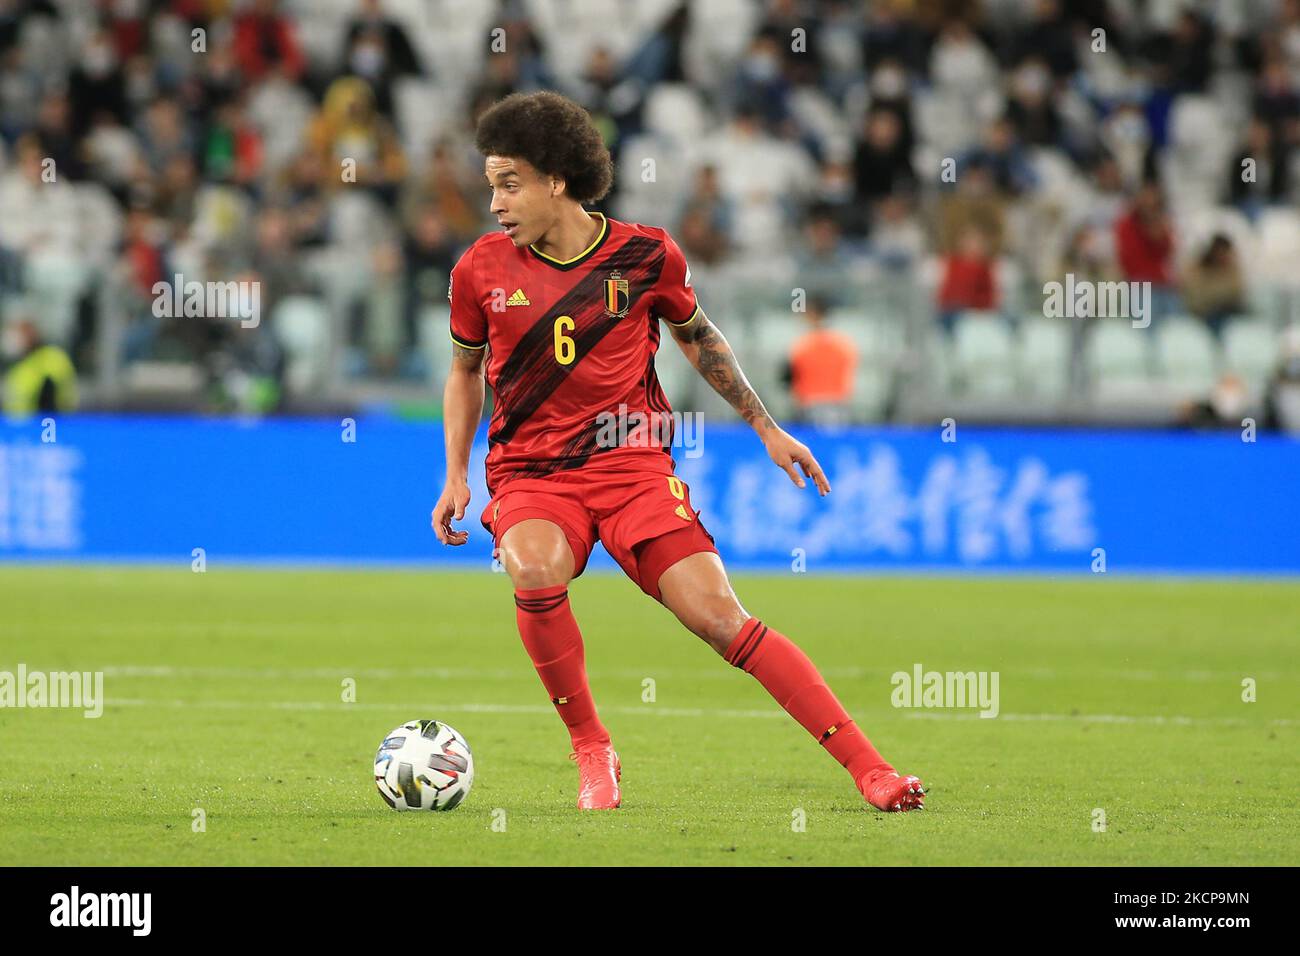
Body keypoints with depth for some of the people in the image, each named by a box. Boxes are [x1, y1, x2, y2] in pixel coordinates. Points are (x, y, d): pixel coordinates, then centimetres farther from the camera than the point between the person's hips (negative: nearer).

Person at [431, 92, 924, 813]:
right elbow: (465, 372, 17)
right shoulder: (481, 269, 1)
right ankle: (592, 753, -13)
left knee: (720, 618, -14)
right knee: (536, 572, -33)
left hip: (629, 462, 0)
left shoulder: (644, 254, -1)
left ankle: (868, 767, -11)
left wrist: (767, 429, 18)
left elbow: (696, 336, 17)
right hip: (529, 475, 1)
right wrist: (456, 475, 8)